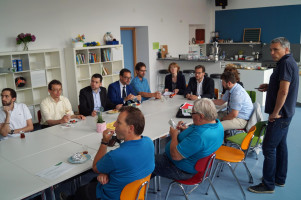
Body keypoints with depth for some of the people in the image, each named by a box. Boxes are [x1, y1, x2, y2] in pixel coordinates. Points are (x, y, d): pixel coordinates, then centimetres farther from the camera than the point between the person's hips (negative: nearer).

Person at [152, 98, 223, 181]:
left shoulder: (199, 136, -39)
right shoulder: (217, 123, -8)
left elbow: (175, 156, -31)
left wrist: (174, 135, -16)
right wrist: (186, 130, -4)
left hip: (184, 171, -10)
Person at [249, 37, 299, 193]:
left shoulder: (286, 63, -18)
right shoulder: (289, 62, 14)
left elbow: (283, 91, -26)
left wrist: (275, 113, -20)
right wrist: (270, 87, 10)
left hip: (279, 115, -11)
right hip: (285, 113, 11)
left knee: (269, 148, -5)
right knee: (280, 145, 18)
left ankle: (268, 185, 5)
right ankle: (280, 179, 31)